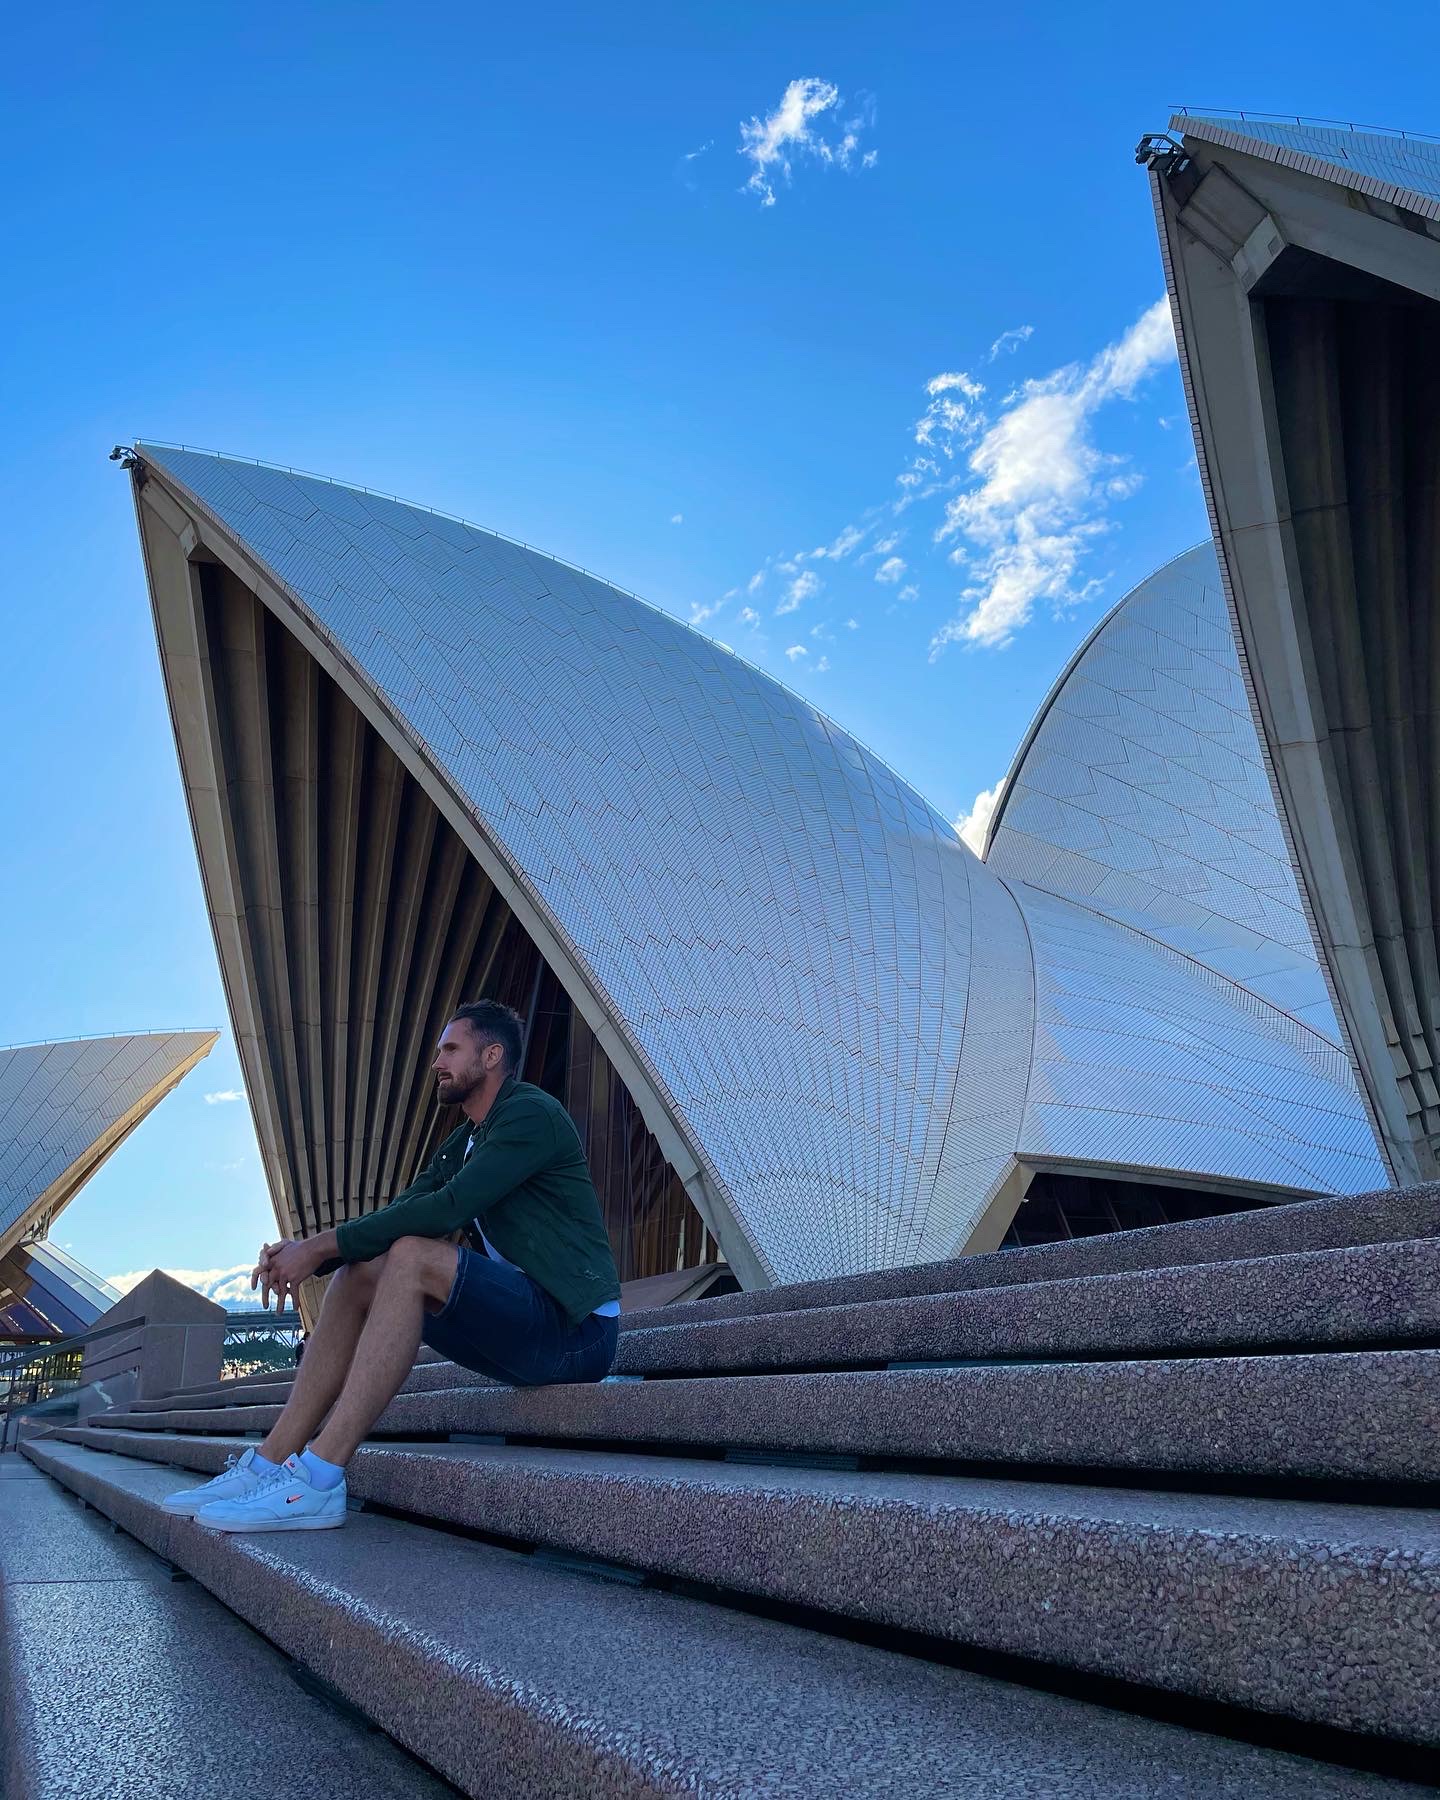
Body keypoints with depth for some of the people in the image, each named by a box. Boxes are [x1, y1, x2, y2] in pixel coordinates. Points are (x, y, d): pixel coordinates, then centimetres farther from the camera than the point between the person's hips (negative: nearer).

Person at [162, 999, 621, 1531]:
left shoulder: (531, 1112, -10)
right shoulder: (462, 1144, 19)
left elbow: (448, 1208, -21)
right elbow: (395, 1215, 9)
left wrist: (320, 1245, -17)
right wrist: (306, 1252, -9)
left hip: (575, 1329, -9)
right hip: (522, 1327, 9)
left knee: (414, 1256, -28)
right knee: (356, 1276, 0)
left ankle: (318, 1481, -28)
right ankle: (269, 1464, -4)